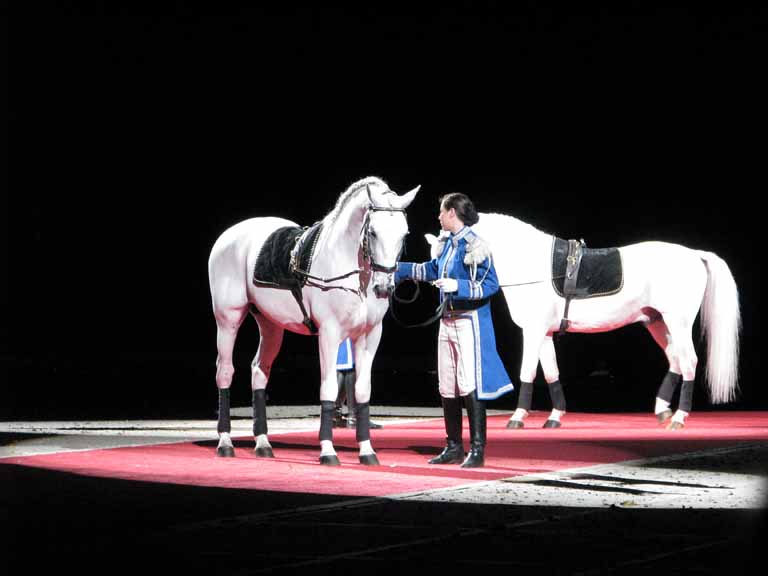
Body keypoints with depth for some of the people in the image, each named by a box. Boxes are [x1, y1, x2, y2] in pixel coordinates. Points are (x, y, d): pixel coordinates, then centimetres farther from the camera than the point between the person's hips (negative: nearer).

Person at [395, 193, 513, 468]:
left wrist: (458, 286, -26)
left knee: (469, 387, -9)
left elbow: (491, 285, -17)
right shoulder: (446, 242, 10)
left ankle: (477, 450, -4)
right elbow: (432, 270, 27)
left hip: (469, 321, -9)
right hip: (447, 321, 9)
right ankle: (454, 447, 21)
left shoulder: (475, 246, -15)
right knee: (447, 388, 12)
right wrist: (399, 269, 31)